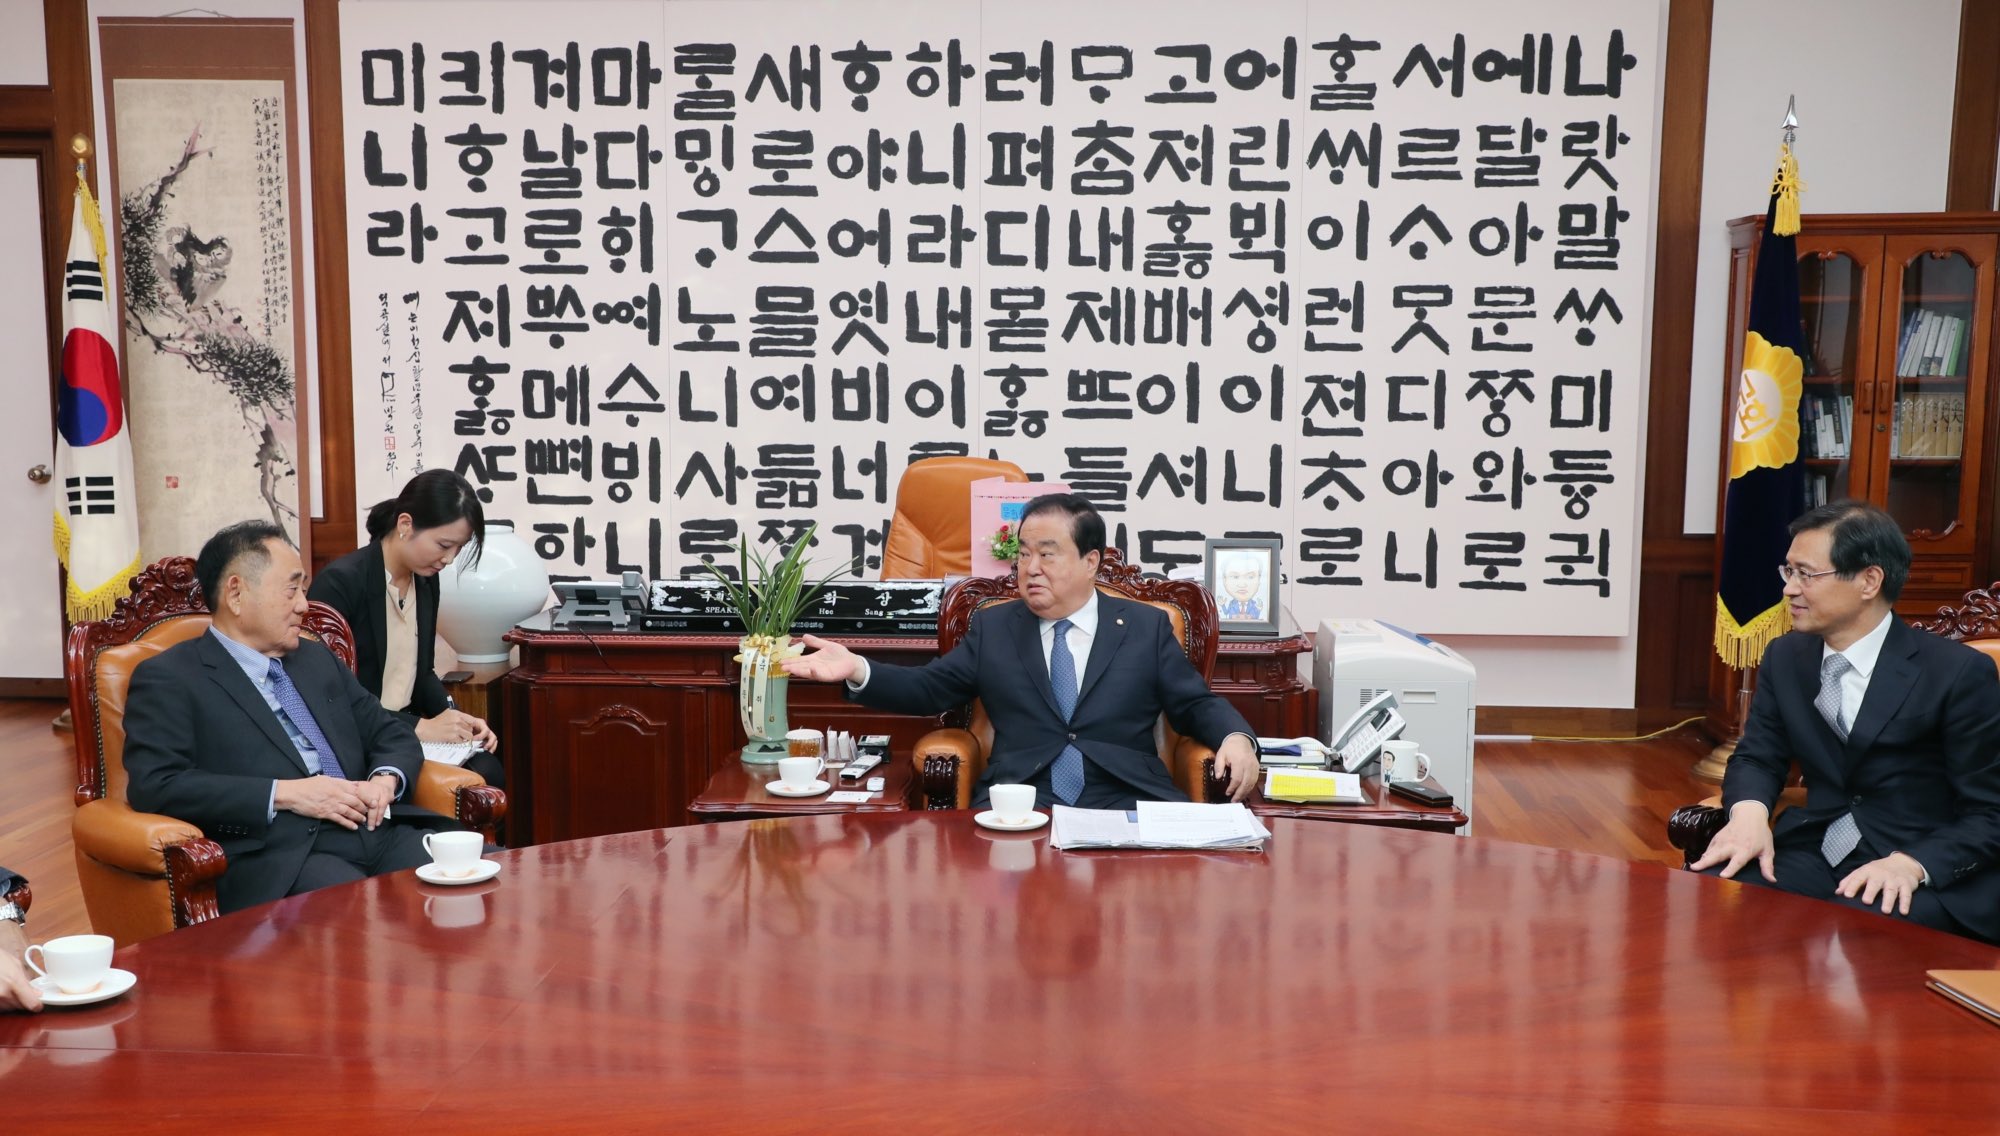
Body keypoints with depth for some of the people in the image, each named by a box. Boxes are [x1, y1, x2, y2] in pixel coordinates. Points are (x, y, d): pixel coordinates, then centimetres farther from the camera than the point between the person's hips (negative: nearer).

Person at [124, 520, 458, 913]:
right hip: (280, 856, -6)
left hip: (382, 832, 6)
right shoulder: (167, 679, 5)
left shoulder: (319, 660, 25)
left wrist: (386, 780, 2)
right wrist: (284, 794, -13)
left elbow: (393, 735, 26)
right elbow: (154, 785, -8)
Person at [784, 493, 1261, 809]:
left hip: (1126, 804, 0)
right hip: (1022, 804, 1)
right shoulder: (992, 627, 16)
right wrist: (857, 670, -3)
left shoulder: (1147, 626, 13)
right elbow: (928, 689, 14)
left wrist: (1236, 737, -9)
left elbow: (1196, 705, 13)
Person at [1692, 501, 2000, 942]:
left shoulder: (1959, 672, -9)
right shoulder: (1785, 656, 7)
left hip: (1932, 877, -5)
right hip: (1814, 853, 5)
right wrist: (1749, 811, -14)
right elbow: (1758, 756, 10)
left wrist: (1912, 864, -28)